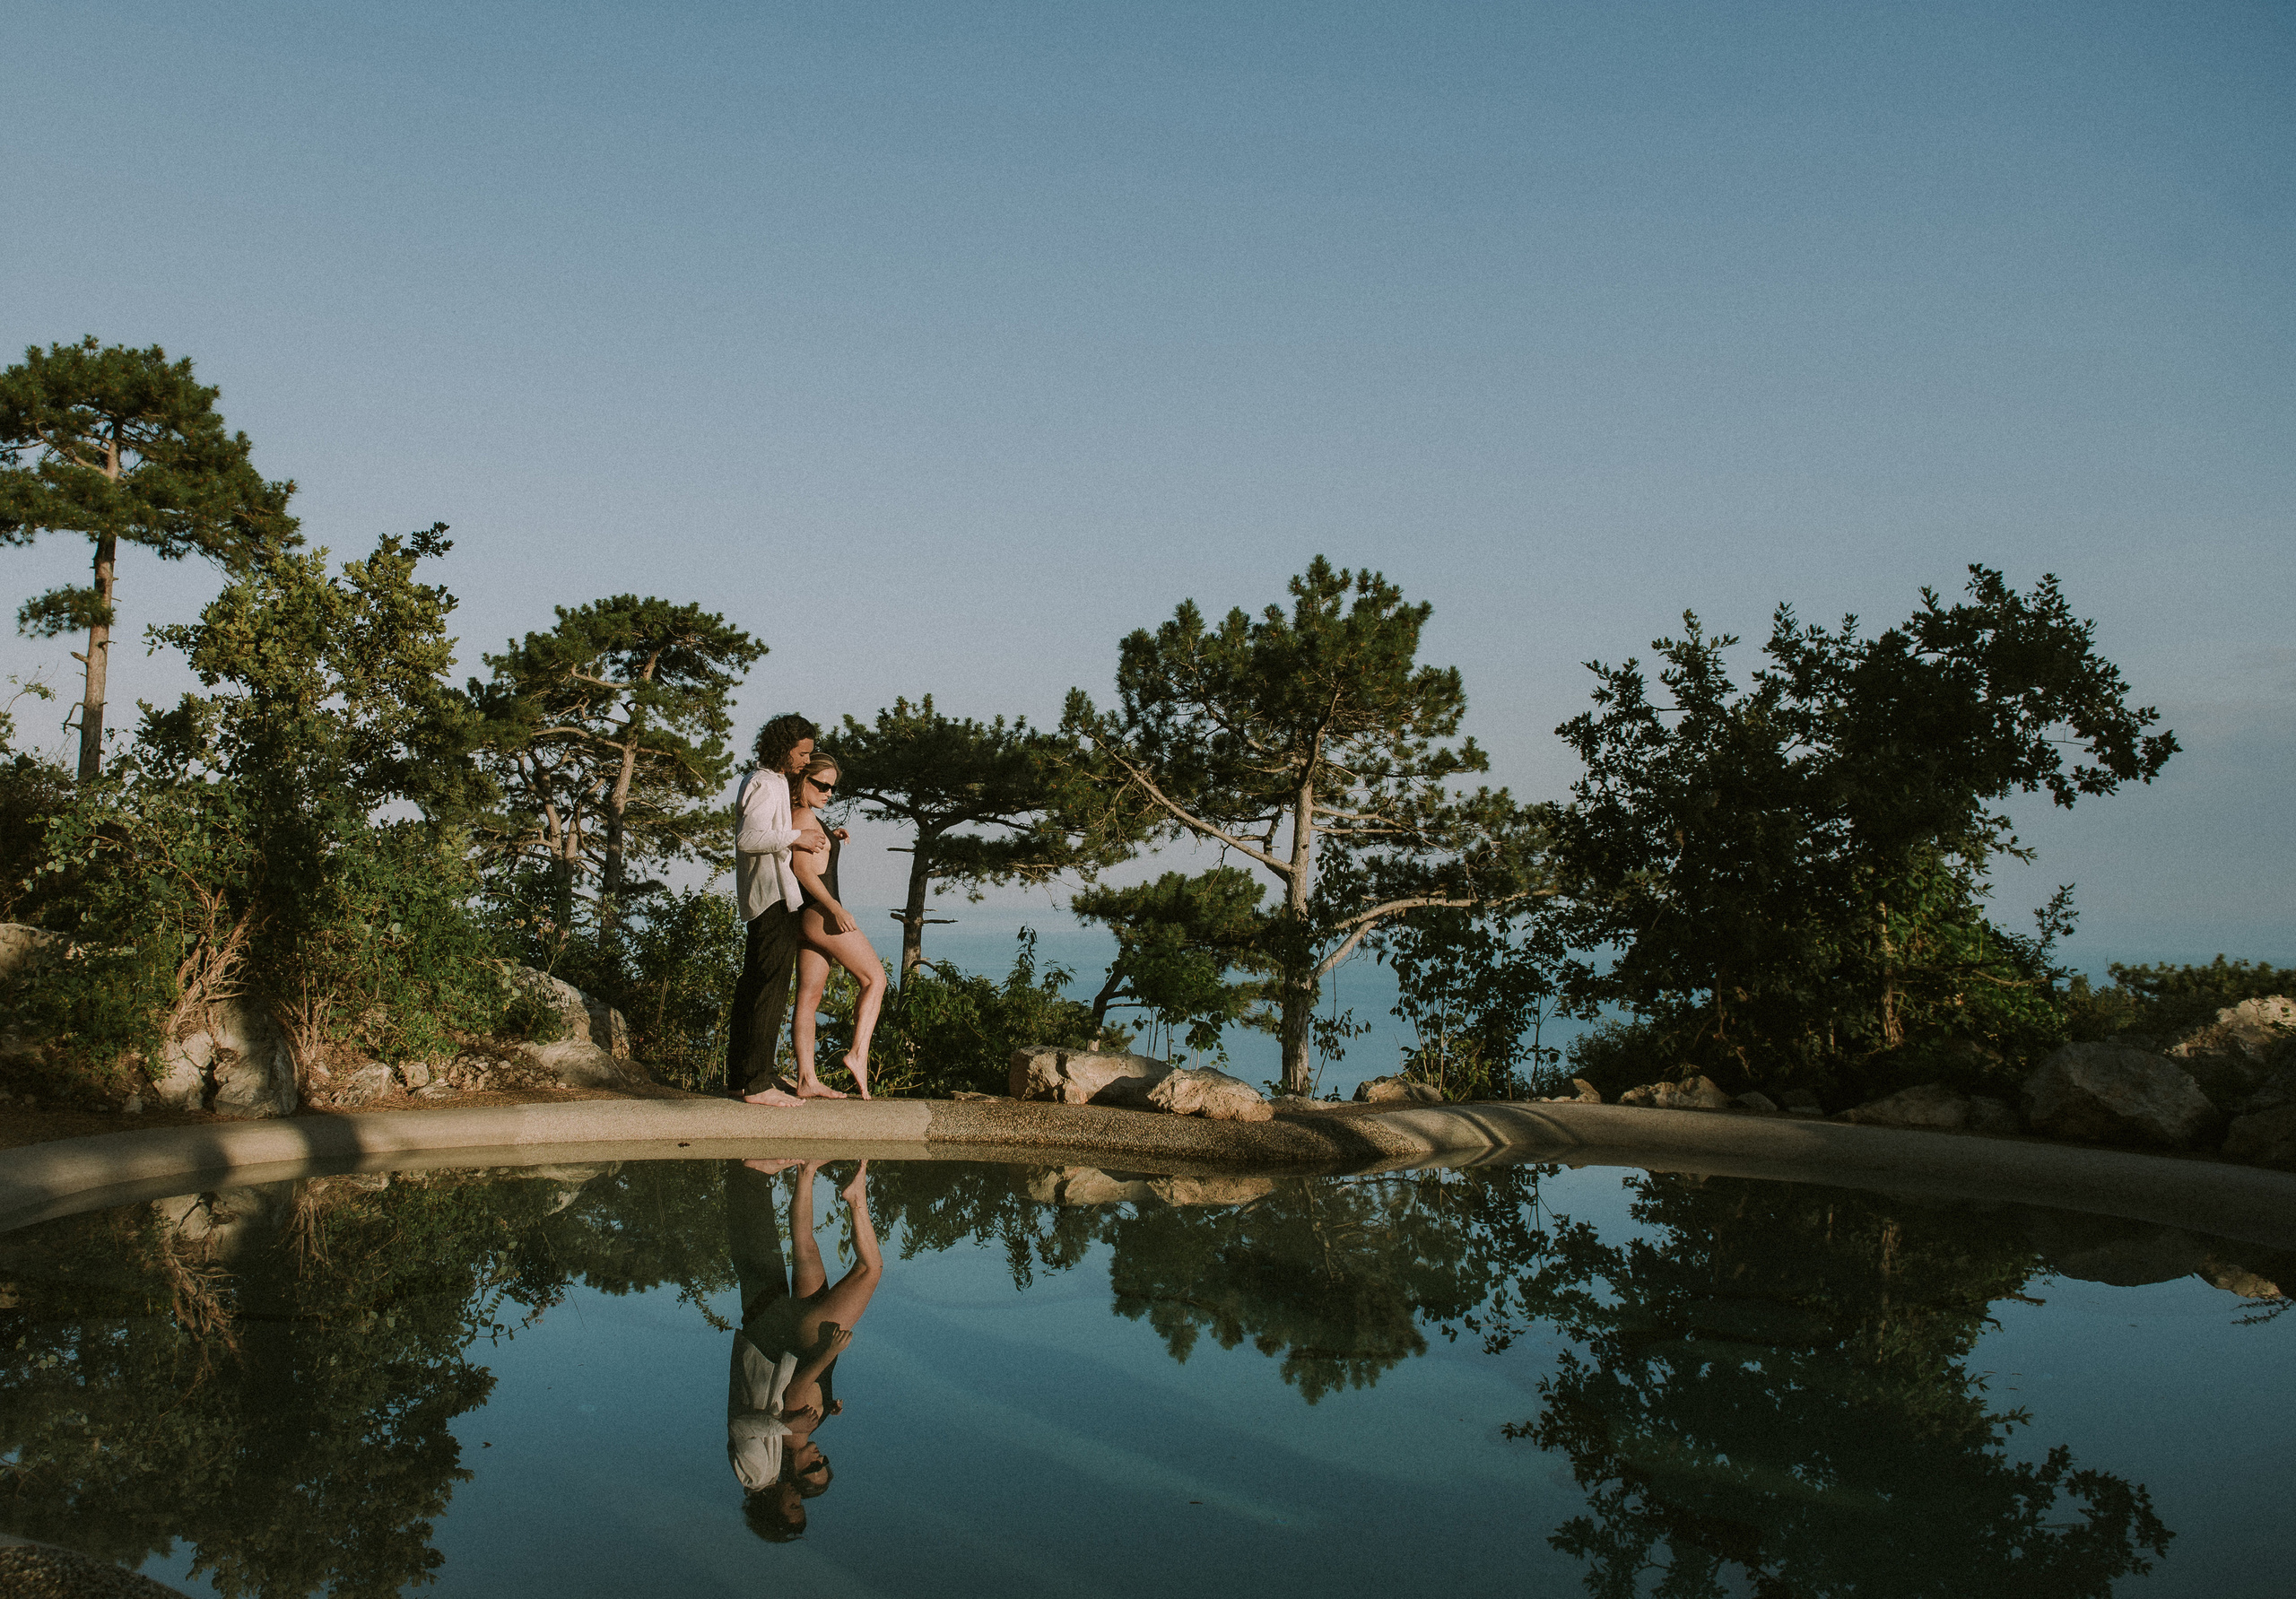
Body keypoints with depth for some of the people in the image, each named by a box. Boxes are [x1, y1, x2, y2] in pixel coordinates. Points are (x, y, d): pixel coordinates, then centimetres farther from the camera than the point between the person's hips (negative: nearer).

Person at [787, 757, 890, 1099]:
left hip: (808, 917, 10)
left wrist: (829, 839, 19)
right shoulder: (804, 816, -13)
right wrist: (836, 908, -25)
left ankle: (807, 1080, 5)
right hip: (821, 914, -10)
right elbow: (802, 869, -21)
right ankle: (858, 1053, -9)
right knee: (875, 977, -1)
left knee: (810, 997, 6)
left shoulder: (794, 815, 16)